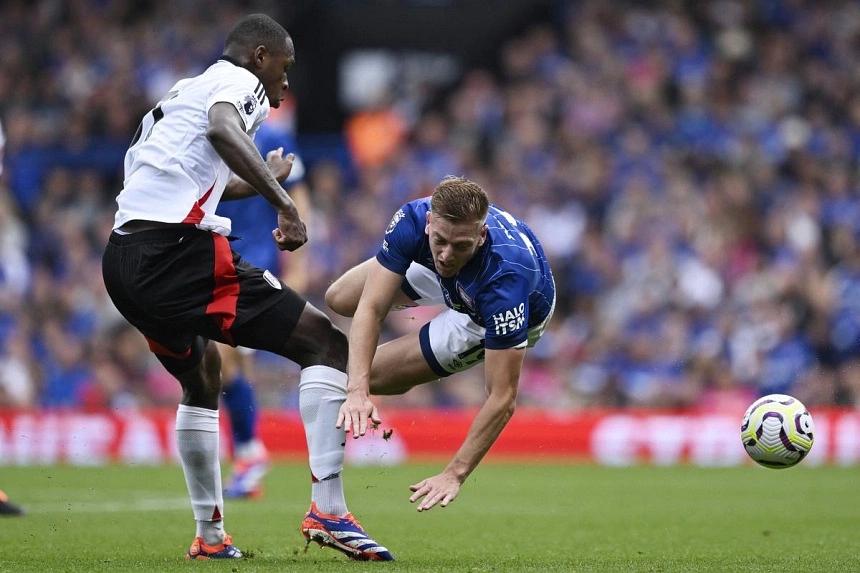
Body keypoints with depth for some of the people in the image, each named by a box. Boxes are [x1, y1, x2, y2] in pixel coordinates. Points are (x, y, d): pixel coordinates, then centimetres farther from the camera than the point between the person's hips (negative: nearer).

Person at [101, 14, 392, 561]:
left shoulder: (182, 92, 31)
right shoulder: (238, 81, 4)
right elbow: (222, 129, -21)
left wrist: (262, 179, 56)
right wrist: (283, 201, -27)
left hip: (122, 259, 9)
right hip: (179, 249, -9)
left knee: (202, 376, 33)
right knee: (328, 344, -7)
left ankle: (209, 536, 31)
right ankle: (328, 508, -19)